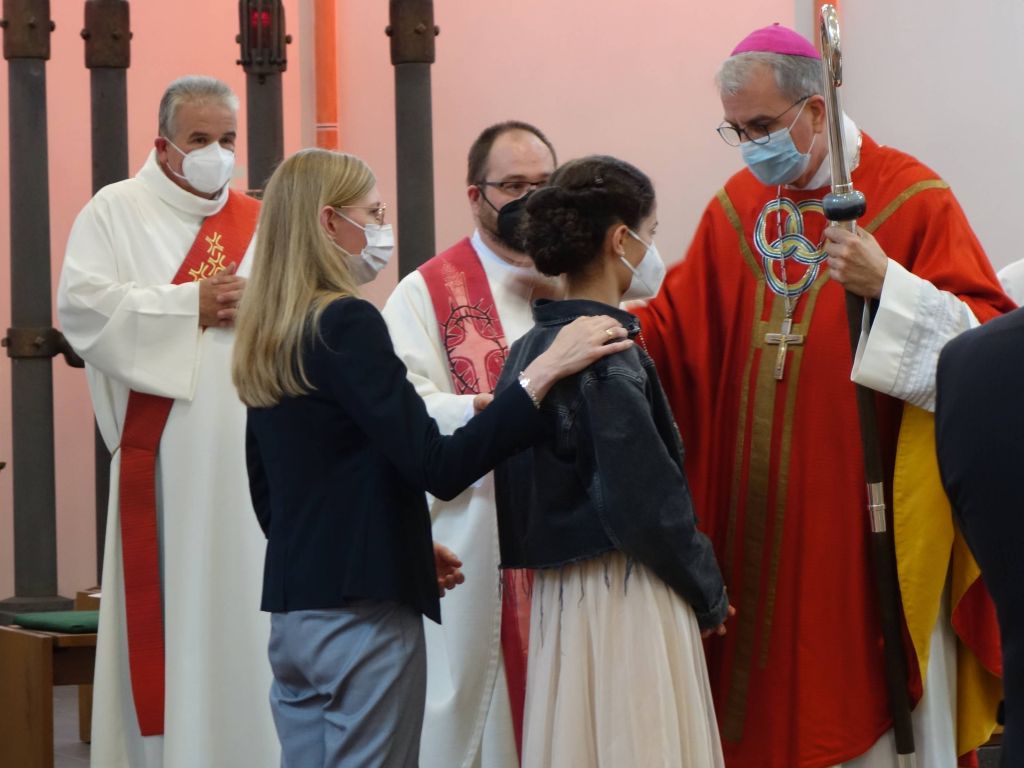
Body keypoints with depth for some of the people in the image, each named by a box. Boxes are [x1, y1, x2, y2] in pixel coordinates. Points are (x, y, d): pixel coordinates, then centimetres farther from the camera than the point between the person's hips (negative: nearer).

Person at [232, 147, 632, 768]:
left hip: (292, 612, 8)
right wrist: (545, 372, -22)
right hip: (362, 615, -8)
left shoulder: (267, 338, 11)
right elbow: (438, 470, -22)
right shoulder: (347, 322, -14)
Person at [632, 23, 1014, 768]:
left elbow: (989, 338, -12)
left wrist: (888, 285, -25)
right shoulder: (735, 206, 10)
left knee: (866, 686, -1)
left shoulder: (912, 198, -6)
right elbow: (675, 326, 11)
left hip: (868, 507, -4)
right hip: (756, 513, 5)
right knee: (766, 683, 6)